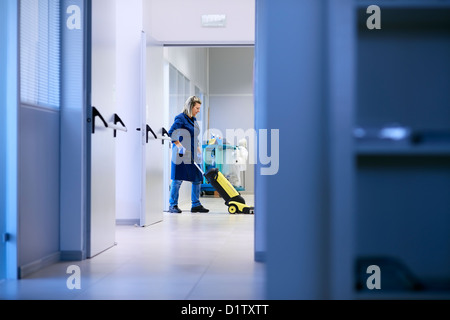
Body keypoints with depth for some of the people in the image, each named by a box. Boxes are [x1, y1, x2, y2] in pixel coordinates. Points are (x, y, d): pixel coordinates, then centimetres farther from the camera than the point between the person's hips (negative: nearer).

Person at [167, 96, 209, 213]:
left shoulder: (193, 120, 16)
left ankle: (196, 205, 14)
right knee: (178, 179, -3)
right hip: (181, 155, -8)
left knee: (198, 179, 7)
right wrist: (179, 146, -22)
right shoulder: (180, 118, -10)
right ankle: (173, 205, 5)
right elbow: (171, 133, -20)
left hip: (193, 155, 9)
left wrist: (198, 149, 16)